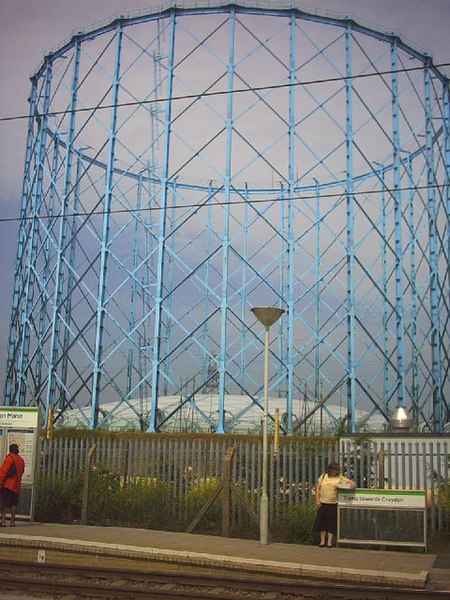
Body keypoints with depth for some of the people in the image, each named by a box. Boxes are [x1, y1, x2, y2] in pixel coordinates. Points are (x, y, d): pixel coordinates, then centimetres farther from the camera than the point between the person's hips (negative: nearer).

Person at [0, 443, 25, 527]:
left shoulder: (10, 458, -8)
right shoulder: (21, 460, 12)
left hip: (7, 485, -5)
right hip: (16, 486, 5)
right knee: (14, 504, 9)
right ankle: (12, 521, 7)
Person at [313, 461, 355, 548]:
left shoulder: (340, 478, 3)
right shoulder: (323, 477, 6)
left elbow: (350, 482, -1)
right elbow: (317, 488, 7)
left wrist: (353, 485, -25)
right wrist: (317, 500, -1)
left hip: (333, 504, -1)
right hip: (322, 503, 2)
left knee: (331, 523, 1)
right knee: (321, 521, 4)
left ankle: (329, 541, 9)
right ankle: (322, 541, 13)